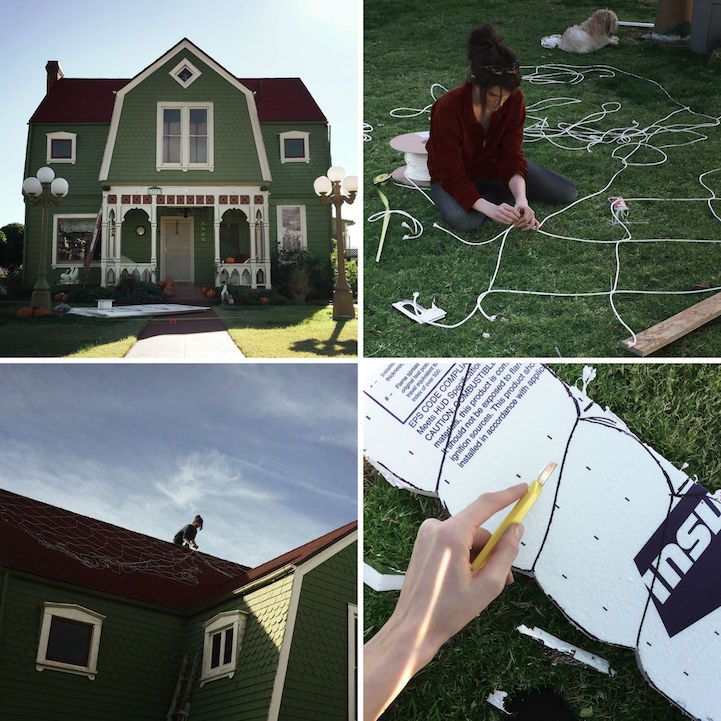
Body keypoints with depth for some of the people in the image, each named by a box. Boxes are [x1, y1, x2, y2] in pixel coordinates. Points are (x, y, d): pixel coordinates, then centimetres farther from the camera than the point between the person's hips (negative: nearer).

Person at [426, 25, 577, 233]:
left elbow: (511, 157, -19)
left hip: (495, 166, 4)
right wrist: (490, 209, -46)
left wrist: (521, 199, -38)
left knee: (568, 194, -5)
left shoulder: (514, 100, -21)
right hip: (455, 176, -3)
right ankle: (496, 192, -5)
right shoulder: (448, 109, -34)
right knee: (464, 220, -38)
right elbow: (453, 177, -32)